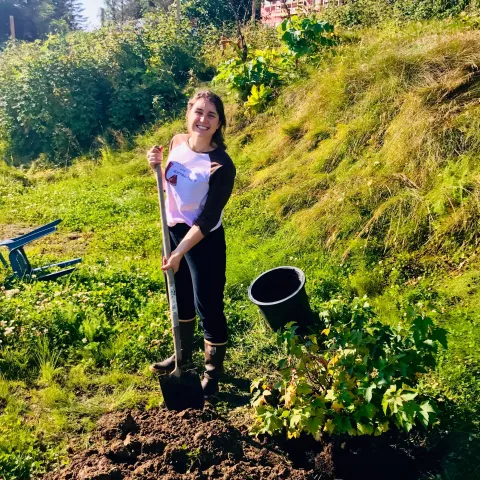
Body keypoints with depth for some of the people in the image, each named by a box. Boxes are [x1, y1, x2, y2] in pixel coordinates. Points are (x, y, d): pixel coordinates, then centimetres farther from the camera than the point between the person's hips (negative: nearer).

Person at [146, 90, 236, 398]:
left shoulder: (221, 165, -24)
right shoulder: (177, 142, -5)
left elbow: (208, 221, -21)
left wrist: (179, 253, -20)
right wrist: (157, 166, -8)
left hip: (205, 241, -7)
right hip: (174, 230, 7)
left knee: (207, 306, 4)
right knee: (179, 299, 23)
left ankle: (213, 372, 27)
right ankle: (184, 355, 46)